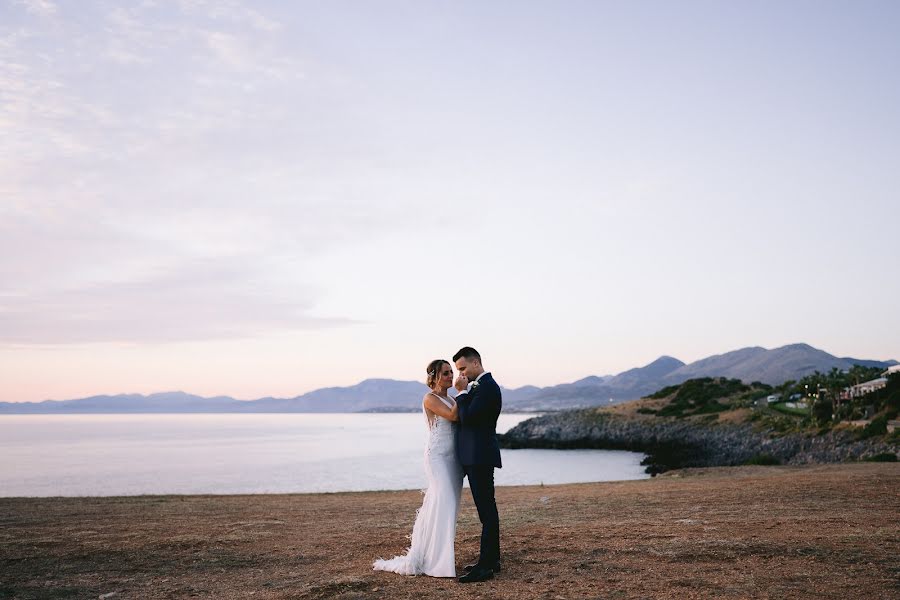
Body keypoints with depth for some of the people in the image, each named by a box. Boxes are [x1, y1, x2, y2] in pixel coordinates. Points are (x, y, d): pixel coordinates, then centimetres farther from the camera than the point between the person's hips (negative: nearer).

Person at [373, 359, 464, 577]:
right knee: (443, 503, -14)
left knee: (448, 504, 9)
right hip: (437, 456, -8)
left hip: (452, 457, 8)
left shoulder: (450, 400, 16)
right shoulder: (430, 399, -8)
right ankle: (437, 560, -11)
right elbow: (452, 416, -20)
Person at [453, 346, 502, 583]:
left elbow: (467, 418, -19)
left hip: (480, 457, -11)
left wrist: (462, 392, -12)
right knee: (487, 509, 14)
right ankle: (491, 560, 22)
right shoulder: (480, 386, 17)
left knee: (486, 510, -8)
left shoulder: (487, 386, -15)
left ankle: (486, 566, -7)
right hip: (476, 457, 11)